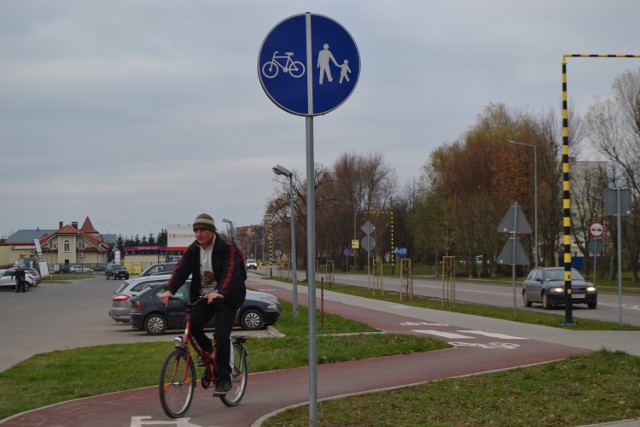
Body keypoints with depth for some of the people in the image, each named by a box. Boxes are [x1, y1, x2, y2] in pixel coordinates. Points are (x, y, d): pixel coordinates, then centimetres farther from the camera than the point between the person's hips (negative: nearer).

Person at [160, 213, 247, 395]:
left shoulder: (227, 248, -13)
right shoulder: (193, 250, 3)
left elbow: (231, 273, -27)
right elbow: (181, 270, -8)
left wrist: (220, 292, -46)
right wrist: (169, 290, -27)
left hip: (226, 298, -4)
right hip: (203, 297, 5)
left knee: (221, 336, -16)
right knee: (192, 322, -23)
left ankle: (223, 379, -4)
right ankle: (207, 349, 8)